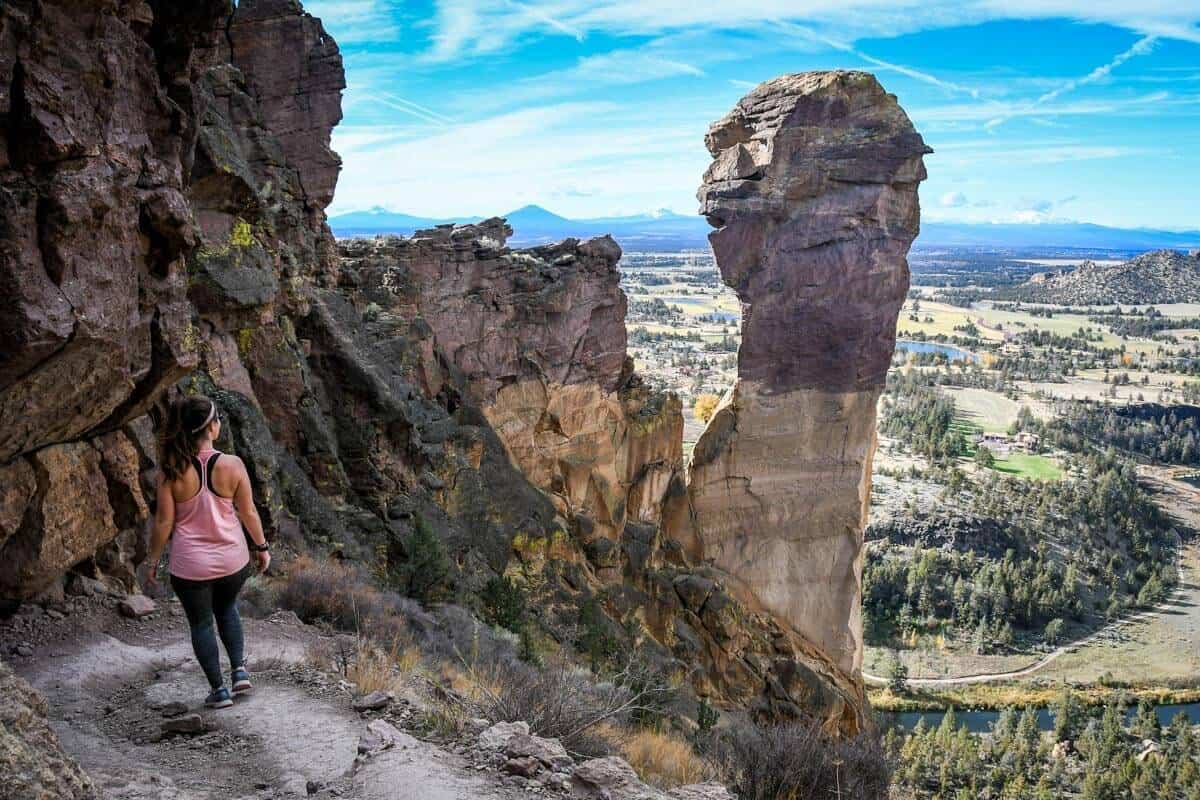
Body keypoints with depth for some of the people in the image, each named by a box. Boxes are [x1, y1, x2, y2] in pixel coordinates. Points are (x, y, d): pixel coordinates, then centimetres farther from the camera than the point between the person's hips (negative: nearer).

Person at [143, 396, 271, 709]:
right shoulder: (232, 465, -15)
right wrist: (261, 546, 10)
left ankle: (219, 690, 23)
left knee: (201, 623, 17)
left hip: (190, 565, -1)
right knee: (226, 610, 29)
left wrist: (152, 561, 3)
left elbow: (164, 521, -10)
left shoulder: (171, 470, -15)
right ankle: (239, 670, 21)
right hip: (232, 559, 1)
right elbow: (248, 512, -6)